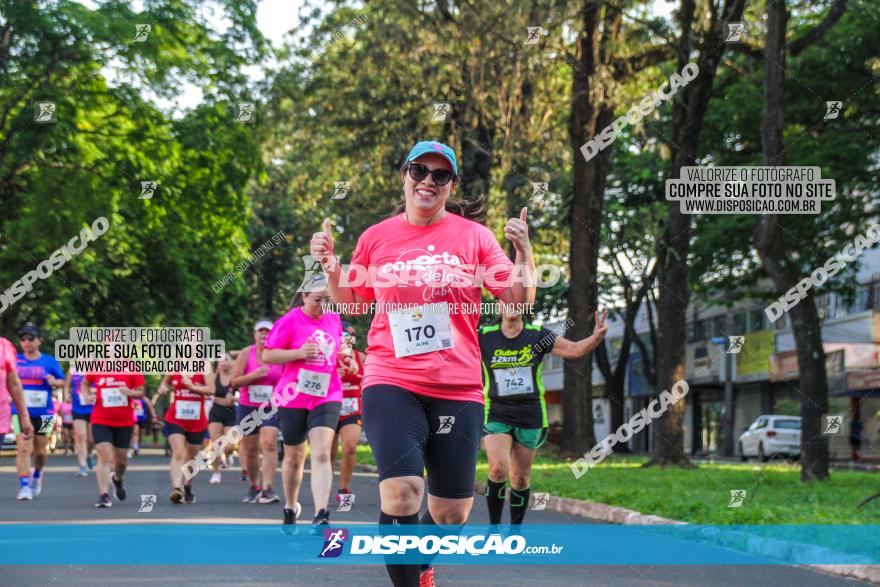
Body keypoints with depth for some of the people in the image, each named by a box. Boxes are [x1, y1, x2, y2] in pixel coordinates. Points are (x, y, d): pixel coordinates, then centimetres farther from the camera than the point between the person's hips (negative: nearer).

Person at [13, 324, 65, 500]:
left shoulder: (49, 361, 3)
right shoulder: (15, 360, 5)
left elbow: (63, 382, 6)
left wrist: (54, 381, -14)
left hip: (43, 413, 0)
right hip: (20, 412, 0)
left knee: (40, 451, 9)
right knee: (23, 449, -13)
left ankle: (37, 474, 38)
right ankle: (24, 486, -11)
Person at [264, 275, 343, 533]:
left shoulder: (335, 320, 9)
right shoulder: (290, 321, -5)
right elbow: (267, 355, -7)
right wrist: (299, 353, -19)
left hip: (327, 396, 2)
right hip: (294, 397, -2)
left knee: (321, 453, -17)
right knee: (294, 456, 12)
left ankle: (321, 517, -25)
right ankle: (290, 507, 35)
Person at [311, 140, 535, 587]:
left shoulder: (473, 236, 3)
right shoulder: (376, 238, 6)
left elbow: (520, 300, 3)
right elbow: (352, 302, 20)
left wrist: (523, 252, -13)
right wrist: (329, 267, 2)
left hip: (458, 390, 1)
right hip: (391, 383, -1)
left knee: (451, 512, 8)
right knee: (401, 492, -24)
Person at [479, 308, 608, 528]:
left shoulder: (538, 335, -2)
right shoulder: (485, 337, -3)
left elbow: (574, 349, -8)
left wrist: (597, 337, -26)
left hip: (530, 418, 2)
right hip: (497, 416, -1)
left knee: (521, 479, 7)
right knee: (499, 469, -22)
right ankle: (493, 527, -6)